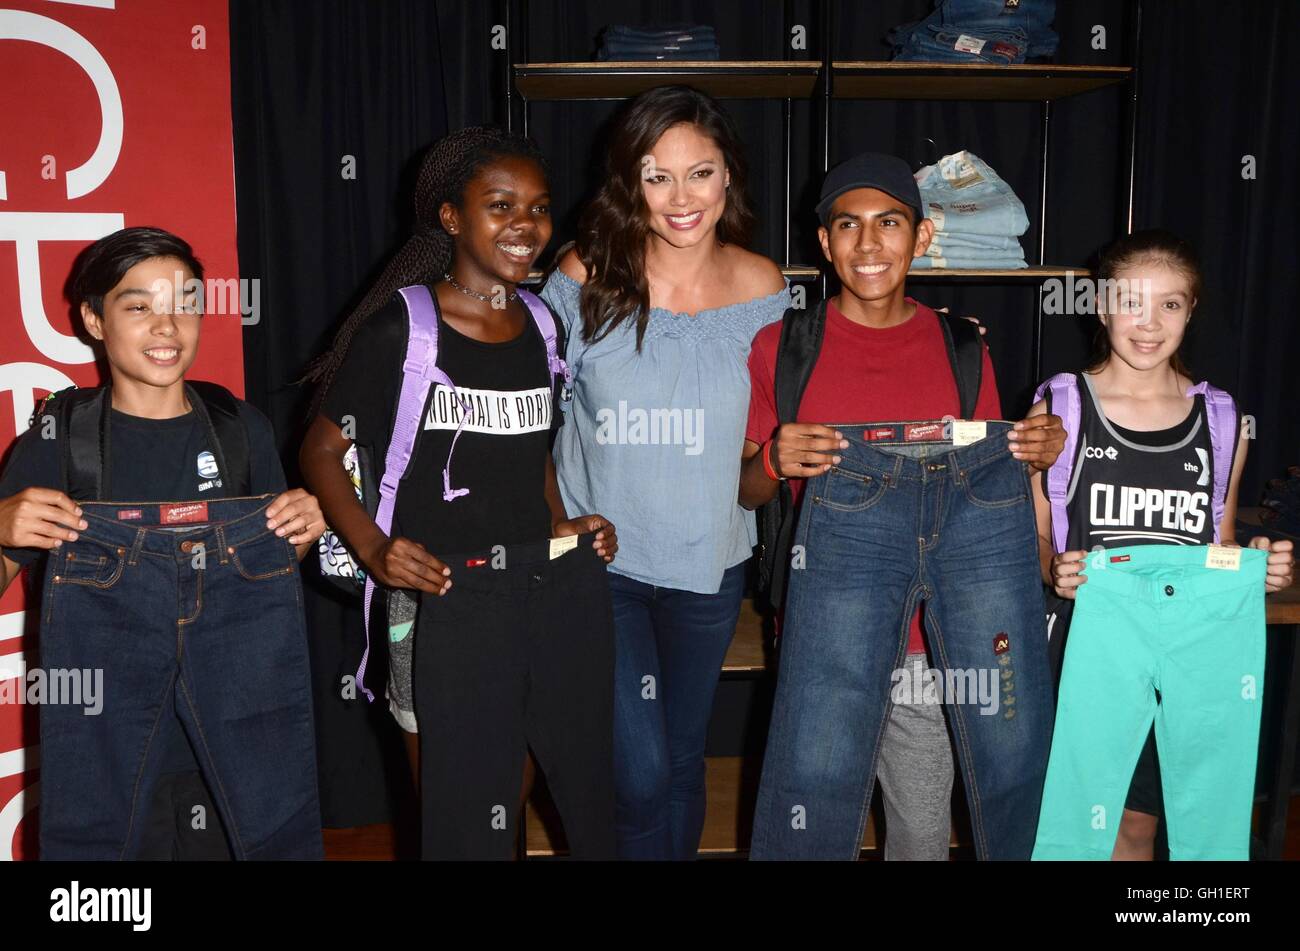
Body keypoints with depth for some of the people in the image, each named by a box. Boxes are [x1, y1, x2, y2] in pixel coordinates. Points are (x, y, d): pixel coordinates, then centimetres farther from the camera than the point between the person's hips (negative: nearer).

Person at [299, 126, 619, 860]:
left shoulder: (546, 325, 9)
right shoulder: (399, 327, -7)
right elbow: (322, 452, -3)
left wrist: (564, 530, 8)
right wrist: (374, 551, -16)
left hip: (566, 589, 5)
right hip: (459, 604, -5)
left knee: (591, 800, 19)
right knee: (470, 821, 9)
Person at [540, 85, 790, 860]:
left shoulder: (763, 289, -5)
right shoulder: (588, 278, -10)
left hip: (710, 565, 2)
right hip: (602, 562, -2)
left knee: (684, 761, 18)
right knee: (640, 772, -5)